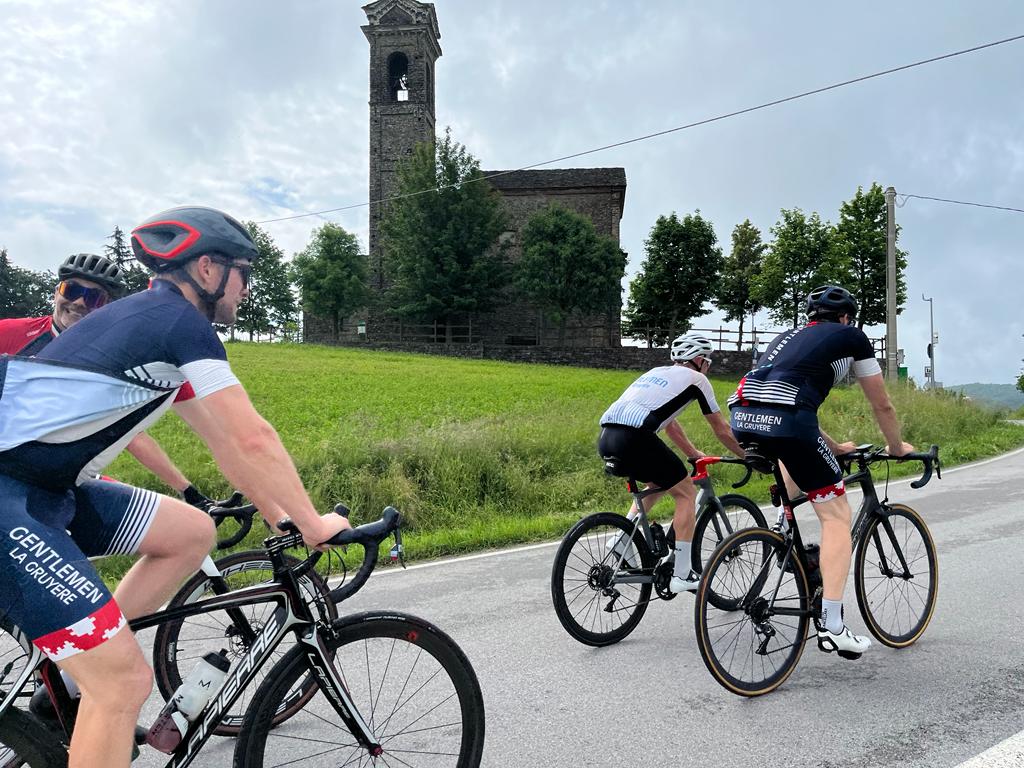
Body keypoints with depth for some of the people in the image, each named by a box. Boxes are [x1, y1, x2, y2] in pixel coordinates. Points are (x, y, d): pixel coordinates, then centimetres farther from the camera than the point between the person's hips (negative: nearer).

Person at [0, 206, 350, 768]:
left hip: (46, 486, 10)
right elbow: (252, 438, -18)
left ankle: (72, 676, 15)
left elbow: (219, 437, 16)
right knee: (125, 682, -12)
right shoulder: (183, 322, -14)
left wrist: (281, 517, 17)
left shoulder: (152, 319, 15)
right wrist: (314, 524, -6)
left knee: (193, 532, 8)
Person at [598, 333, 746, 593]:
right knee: (686, 493, 10)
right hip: (633, 438, -7)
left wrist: (696, 455, 49)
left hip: (605, 437, 8)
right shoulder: (696, 378, 14)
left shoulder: (657, 372, 33)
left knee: (660, 483, 29)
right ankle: (681, 575, 9)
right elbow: (722, 430, 21)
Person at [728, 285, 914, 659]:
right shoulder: (852, 337, 21)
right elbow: (882, 405, 27)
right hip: (784, 420, -6)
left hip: (742, 417, 6)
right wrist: (897, 447, 45)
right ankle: (832, 626, 1)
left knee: (797, 451, 40)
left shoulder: (788, 336, 36)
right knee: (837, 515, 7)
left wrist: (834, 447, 54)